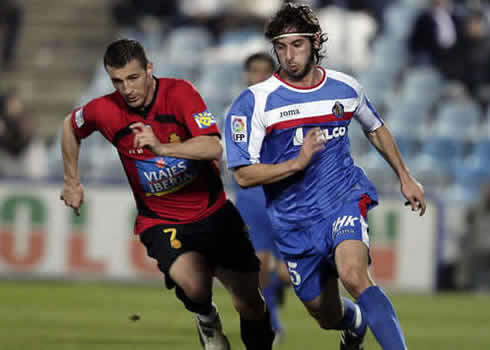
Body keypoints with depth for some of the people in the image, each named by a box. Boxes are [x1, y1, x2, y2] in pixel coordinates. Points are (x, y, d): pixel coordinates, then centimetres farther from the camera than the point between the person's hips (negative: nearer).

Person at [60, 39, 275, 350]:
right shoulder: (104, 111, -10)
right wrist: (72, 181, 19)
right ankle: (206, 319, 6)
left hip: (213, 213, 1)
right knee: (193, 284, -29)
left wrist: (161, 147, -39)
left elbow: (214, 148, -27)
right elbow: (71, 127, 14)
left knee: (250, 304, 2)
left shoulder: (179, 92, -15)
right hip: (160, 222, -1)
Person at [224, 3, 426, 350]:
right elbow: (244, 175, -12)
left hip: (344, 200, -1)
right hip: (296, 222, 1)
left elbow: (376, 129, 24)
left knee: (353, 274, -32)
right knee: (327, 316, 11)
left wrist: (405, 177, 24)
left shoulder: (345, 87, 2)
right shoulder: (255, 101, -9)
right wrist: (297, 162, -23)